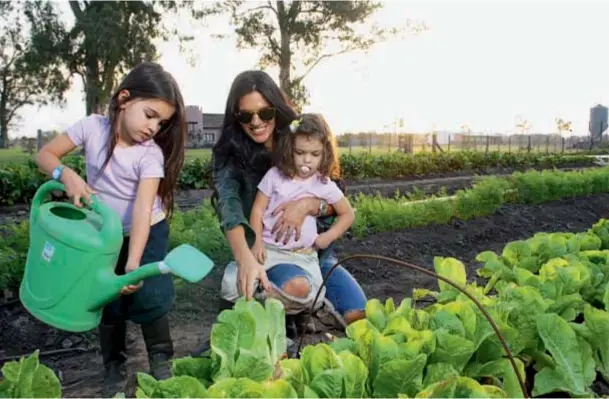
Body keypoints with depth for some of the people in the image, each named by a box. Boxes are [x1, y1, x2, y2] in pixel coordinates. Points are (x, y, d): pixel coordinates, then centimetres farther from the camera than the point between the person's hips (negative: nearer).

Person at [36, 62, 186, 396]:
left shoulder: (151, 154, -23)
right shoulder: (92, 127, -16)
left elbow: (143, 209, -30)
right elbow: (45, 154, -9)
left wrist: (134, 264, -37)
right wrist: (66, 175, -31)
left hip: (146, 233, -2)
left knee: (149, 298, -6)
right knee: (108, 302, 9)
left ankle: (161, 361, 17)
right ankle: (114, 367, 28)